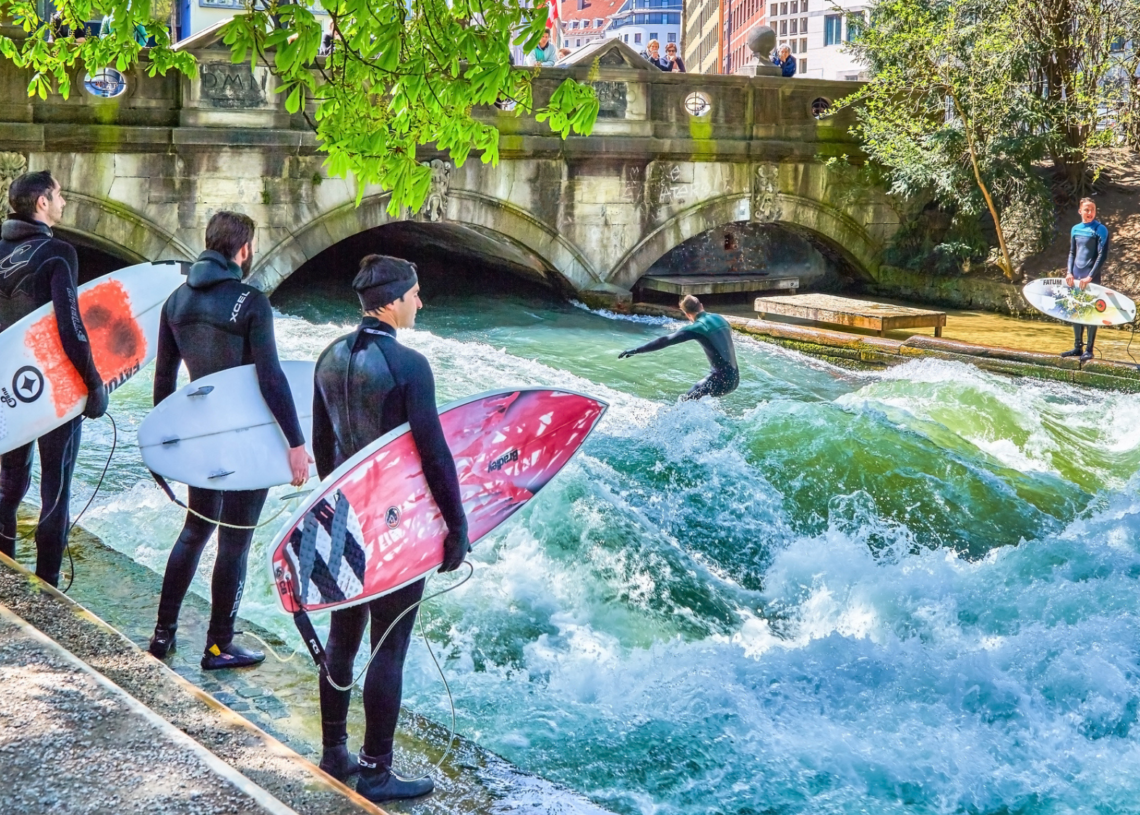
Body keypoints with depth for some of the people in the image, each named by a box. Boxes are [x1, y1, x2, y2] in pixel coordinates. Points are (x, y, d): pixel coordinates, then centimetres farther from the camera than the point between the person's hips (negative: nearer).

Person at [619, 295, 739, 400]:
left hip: (721, 380, -8)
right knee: (697, 389, 28)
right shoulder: (720, 319, 11)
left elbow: (665, 341, -14)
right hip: (734, 378, 8)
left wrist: (636, 350, -13)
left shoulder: (696, 328, -10)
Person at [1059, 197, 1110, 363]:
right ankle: (1077, 347, 18)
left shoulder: (1100, 229, -7)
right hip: (1075, 277, 6)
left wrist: (1090, 277, -18)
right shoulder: (1075, 229, 9)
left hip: (1091, 277, -6)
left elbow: (1102, 255, -12)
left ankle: (1089, 350, 1)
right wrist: (1069, 272, 0)